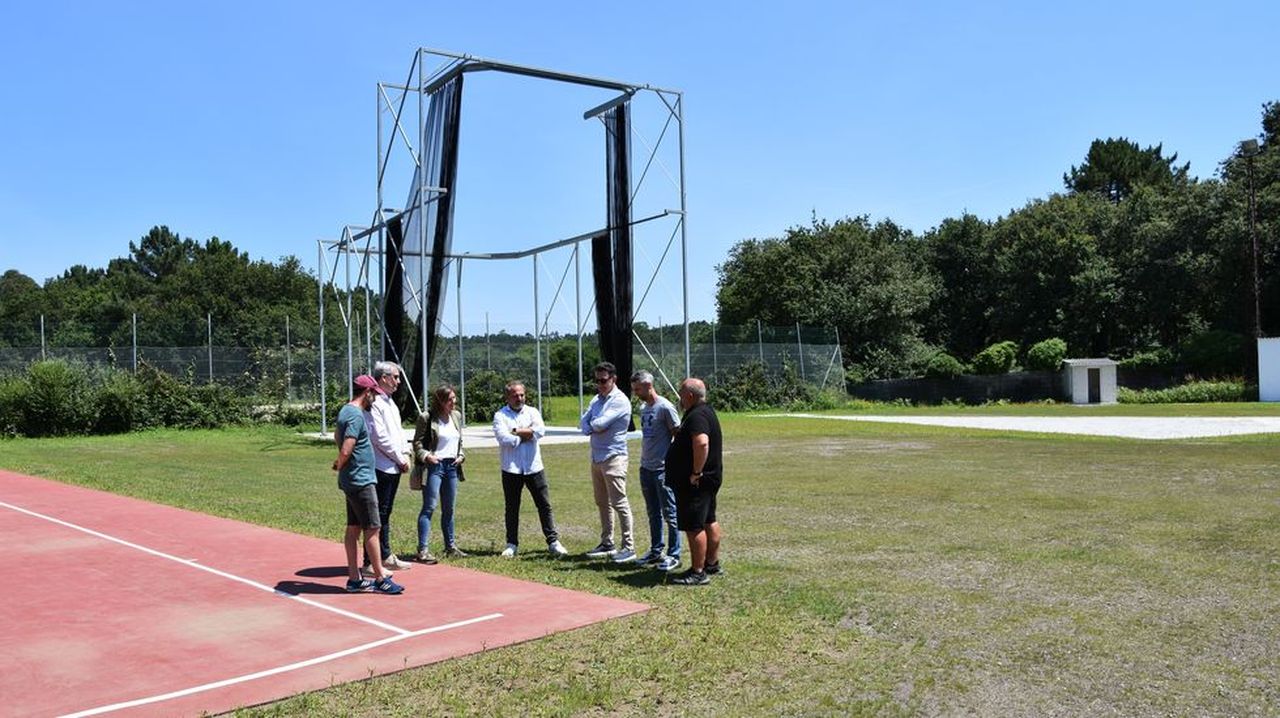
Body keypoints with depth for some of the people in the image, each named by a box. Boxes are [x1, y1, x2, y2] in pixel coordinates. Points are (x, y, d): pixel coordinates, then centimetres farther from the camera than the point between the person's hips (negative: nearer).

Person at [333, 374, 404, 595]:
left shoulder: (345, 411, 13)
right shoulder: (356, 415, -18)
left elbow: (337, 435, 34)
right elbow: (345, 451, -25)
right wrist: (340, 466, -5)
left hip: (352, 481, 10)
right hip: (361, 481, -10)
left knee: (353, 529, 11)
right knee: (372, 529, -4)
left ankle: (354, 579, 17)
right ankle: (380, 579, 1)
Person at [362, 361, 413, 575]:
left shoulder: (390, 402, 18)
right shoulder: (374, 403, -14)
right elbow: (380, 437, -19)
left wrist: (405, 454, 5)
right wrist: (400, 458, -10)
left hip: (394, 468, 10)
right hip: (380, 467, -10)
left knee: (385, 512, 17)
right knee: (377, 514, -7)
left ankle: (386, 556, 27)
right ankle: (370, 563, -3)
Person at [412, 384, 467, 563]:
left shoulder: (457, 416, 12)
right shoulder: (427, 417, -7)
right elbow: (417, 443, -6)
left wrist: (461, 456, 5)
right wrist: (426, 456, -22)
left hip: (452, 466, 6)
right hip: (434, 465, -6)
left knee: (448, 509, 14)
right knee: (429, 507, -10)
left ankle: (451, 547, 23)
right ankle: (423, 550, -10)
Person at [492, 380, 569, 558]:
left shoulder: (532, 412, 8)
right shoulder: (500, 415, 1)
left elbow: (540, 430, -11)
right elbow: (503, 438, -15)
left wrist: (516, 432, -10)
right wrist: (526, 435, -8)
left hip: (534, 467, 2)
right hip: (511, 469, -1)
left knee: (544, 505, 2)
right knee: (512, 508, 8)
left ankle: (553, 541, 7)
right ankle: (512, 544, 18)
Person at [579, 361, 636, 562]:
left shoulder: (620, 401, -13)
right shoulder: (597, 399, 14)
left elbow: (600, 424, -20)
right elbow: (584, 423, 9)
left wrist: (592, 424, 1)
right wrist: (593, 428, -11)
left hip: (613, 457, -9)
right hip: (596, 457, 9)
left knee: (619, 503, -8)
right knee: (602, 503, 14)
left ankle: (628, 547, -4)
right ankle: (607, 544, 23)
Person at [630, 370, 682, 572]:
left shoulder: (665, 407, -12)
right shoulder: (643, 408, 13)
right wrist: (643, 460, 14)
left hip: (663, 469, -8)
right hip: (646, 468, 8)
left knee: (669, 513, -1)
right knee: (653, 513, 15)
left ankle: (673, 555, 5)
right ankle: (656, 552, 24)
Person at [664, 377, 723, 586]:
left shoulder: (697, 416, -21)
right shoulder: (706, 411, 13)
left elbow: (701, 443, -37)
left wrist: (696, 472, -29)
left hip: (696, 482, -11)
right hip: (710, 478, 11)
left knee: (694, 526, -6)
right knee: (709, 522, 19)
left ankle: (698, 573, -2)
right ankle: (712, 564, 30)